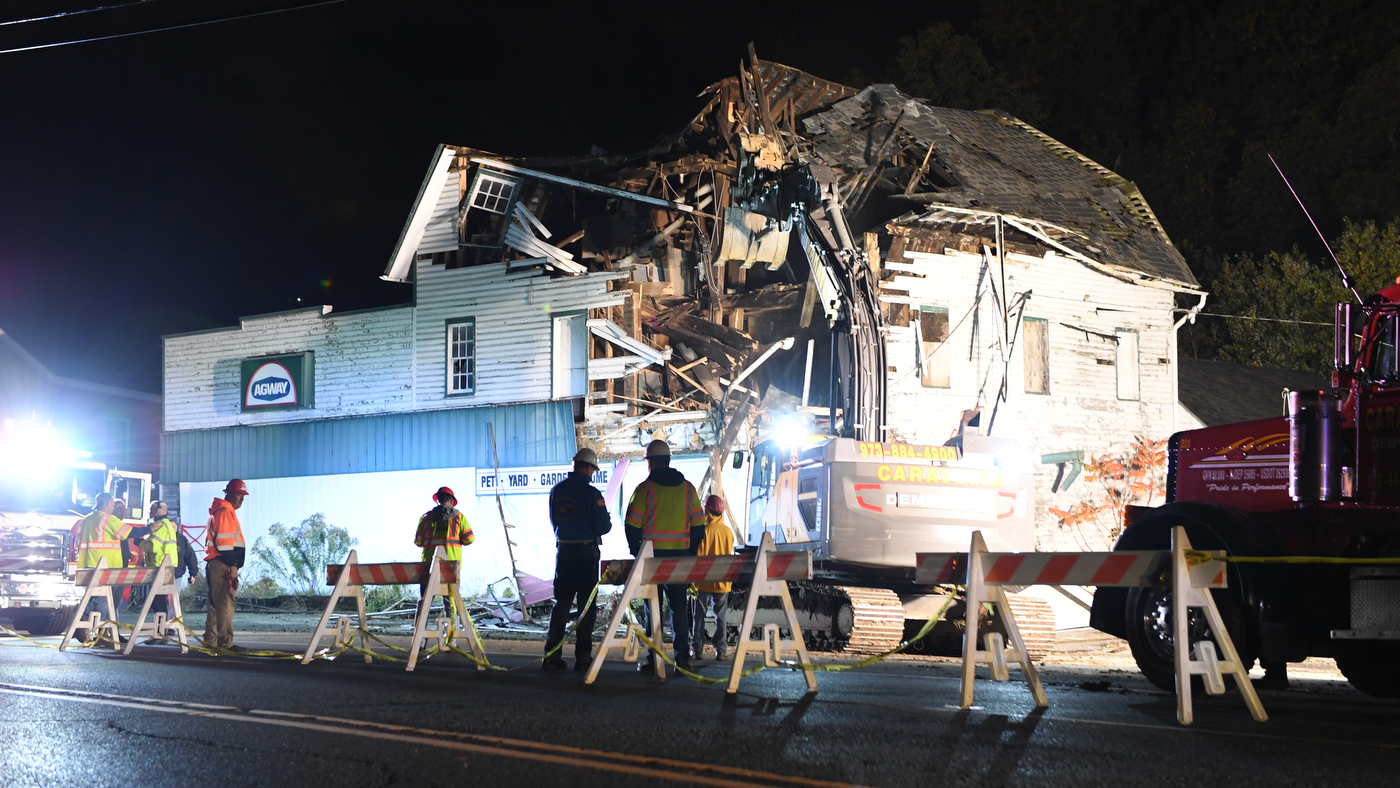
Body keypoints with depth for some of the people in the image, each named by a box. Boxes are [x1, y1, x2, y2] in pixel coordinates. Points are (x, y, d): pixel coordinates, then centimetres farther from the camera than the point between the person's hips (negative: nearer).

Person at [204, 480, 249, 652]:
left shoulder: (227, 511, 23)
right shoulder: (225, 511, -9)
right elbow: (224, 541, -17)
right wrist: (232, 567, -19)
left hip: (216, 565, 11)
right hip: (223, 565, -11)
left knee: (215, 604, 12)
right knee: (225, 605, -12)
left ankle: (210, 641, 15)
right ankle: (225, 642, -15)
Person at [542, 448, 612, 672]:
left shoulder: (557, 491, 4)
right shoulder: (591, 493, -14)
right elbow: (603, 527, -12)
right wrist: (608, 522, 9)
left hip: (564, 551, 5)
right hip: (586, 551, -5)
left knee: (561, 603, 10)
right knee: (586, 605, 3)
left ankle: (552, 655, 6)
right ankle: (582, 657, 2)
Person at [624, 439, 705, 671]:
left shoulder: (645, 489, -6)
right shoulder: (688, 488, 6)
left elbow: (631, 525, -7)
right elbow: (698, 525, 7)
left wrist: (636, 551, 7)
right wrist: (690, 552, 14)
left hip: (652, 555, -3)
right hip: (681, 555, 3)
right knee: (679, 606, 8)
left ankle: (653, 658, 1)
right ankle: (682, 658, 3)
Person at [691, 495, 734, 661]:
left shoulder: (705, 531, -11)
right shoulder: (728, 532, 2)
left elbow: (698, 556, -10)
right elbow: (731, 556, 11)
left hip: (704, 581, -3)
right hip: (723, 582, 3)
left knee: (700, 616, 6)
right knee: (720, 617, 8)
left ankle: (698, 649, 5)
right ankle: (721, 650, 4)